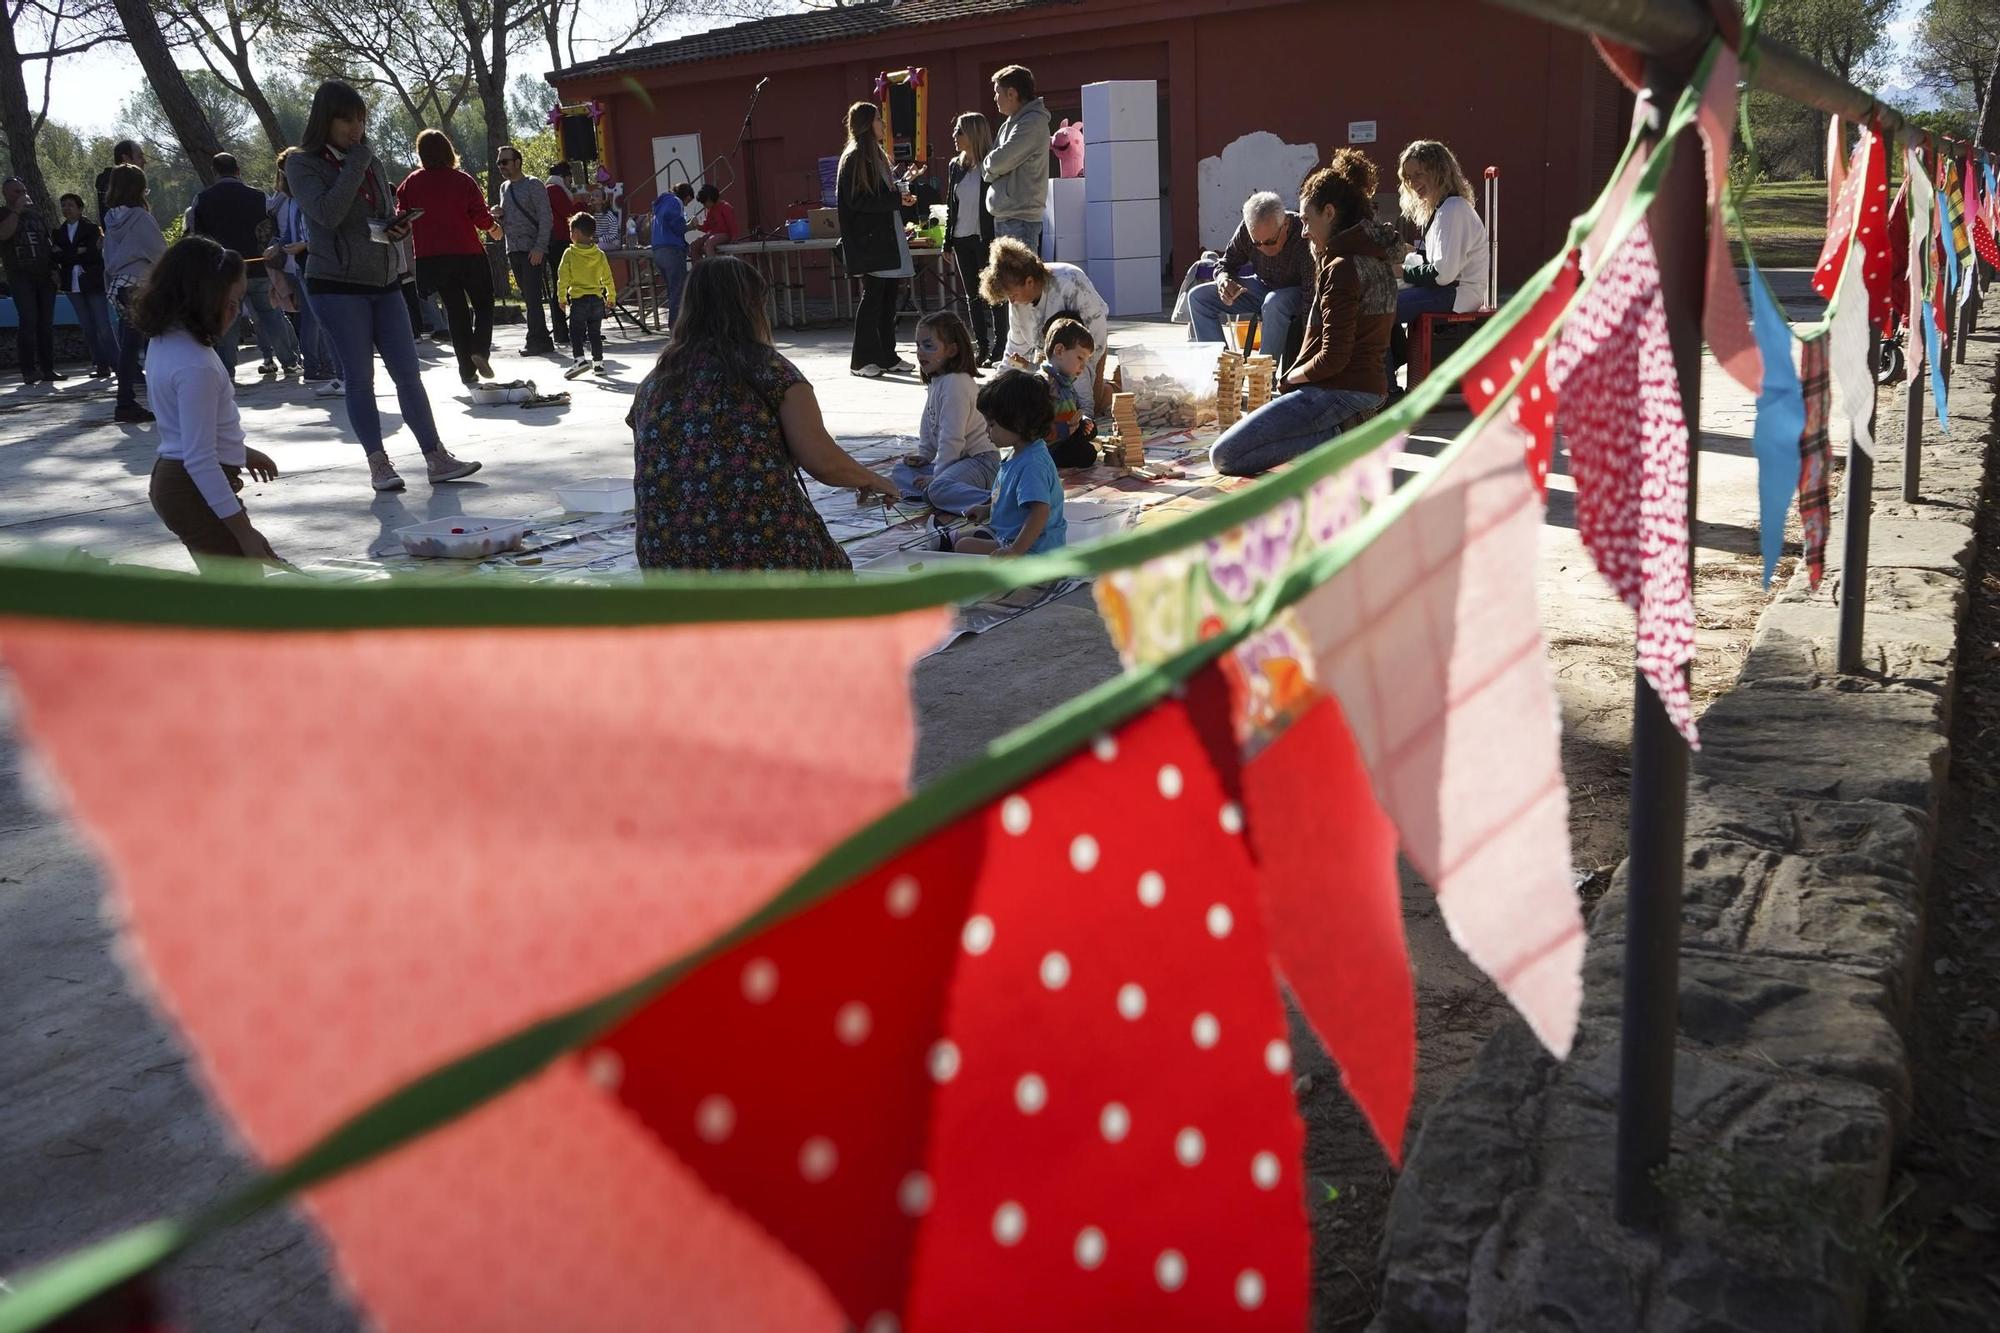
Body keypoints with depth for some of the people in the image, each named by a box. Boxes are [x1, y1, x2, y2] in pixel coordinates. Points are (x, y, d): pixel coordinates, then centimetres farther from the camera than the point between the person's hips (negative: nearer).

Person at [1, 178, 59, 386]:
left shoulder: (35, 211, 16)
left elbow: (48, 241, 20)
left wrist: (54, 268, 11)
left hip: (44, 275, 4)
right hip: (20, 275, -4)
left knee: (46, 322, 2)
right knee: (28, 320, -13)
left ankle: (47, 368, 6)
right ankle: (29, 370, -13)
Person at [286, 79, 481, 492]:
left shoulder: (371, 161, 12)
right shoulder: (302, 164, -3)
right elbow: (327, 213, -20)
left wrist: (398, 228, -1)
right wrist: (356, 163, -15)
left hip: (383, 281, 5)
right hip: (336, 284, -5)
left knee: (408, 372, 3)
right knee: (359, 376, -2)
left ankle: (436, 457, 4)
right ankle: (378, 463, 4)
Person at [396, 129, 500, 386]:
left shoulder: (411, 183, 1)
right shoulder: (463, 181, -7)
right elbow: (481, 215, -8)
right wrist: (493, 227, 12)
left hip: (431, 256, 3)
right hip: (468, 253, -3)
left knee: (455, 310, 10)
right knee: (483, 303, 12)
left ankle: (467, 370, 7)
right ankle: (480, 350, -13)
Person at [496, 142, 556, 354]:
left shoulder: (533, 185, -4)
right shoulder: (504, 187, 18)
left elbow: (545, 218, -10)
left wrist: (539, 248, -18)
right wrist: (498, 216, 2)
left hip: (533, 251, -7)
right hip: (513, 250, 7)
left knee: (533, 297, -12)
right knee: (528, 297, 8)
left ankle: (535, 341, -11)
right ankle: (542, 340, 12)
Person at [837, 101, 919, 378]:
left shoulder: (878, 156, 18)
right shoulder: (854, 158, -10)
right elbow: (857, 201, -17)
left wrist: (902, 197, 7)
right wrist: (896, 199, -16)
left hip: (889, 238, 9)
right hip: (869, 240, -9)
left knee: (889, 296, 8)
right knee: (873, 296, -7)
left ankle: (887, 356, 14)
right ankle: (861, 360, -2)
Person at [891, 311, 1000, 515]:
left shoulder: (955, 384, -18)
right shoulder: (936, 381, 15)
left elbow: (952, 438, -21)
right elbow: (928, 425, 25)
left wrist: (937, 475, -18)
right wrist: (924, 455, 14)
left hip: (980, 459, -11)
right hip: (959, 459, 11)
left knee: (939, 489, -36)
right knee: (901, 472, 10)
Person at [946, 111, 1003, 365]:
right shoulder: (956, 166, 10)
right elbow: (950, 206, 14)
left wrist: (995, 240, -14)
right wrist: (947, 241, 10)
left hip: (985, 239, -6)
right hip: (962, 240, 6)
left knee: (993, 296, -2)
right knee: (972, 296, 9)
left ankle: (998, 348, 2)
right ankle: (982, 349, 14)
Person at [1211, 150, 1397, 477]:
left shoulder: (1342, 268, -17)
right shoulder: (1378, 259, 12)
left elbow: (1333, 358, -20)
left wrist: (1290, 378, -3)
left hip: (1337, 391, -10)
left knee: (1224, 456, -9)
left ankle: (1336, 436, -13)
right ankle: (1345, 430, 7)